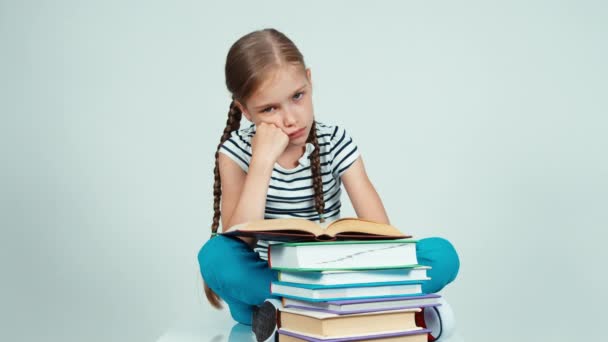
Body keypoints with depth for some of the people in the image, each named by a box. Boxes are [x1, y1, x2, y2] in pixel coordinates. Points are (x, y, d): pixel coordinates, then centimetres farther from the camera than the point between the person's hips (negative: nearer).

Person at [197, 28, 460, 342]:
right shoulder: (236, 151, -6)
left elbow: (379, 229, -10)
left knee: (442, 255, -18)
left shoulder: (335, 142, -3)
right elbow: (237, 242, -19)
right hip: (267, 278, -1)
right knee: (216, 255, -34)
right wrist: (263, 160, -24)